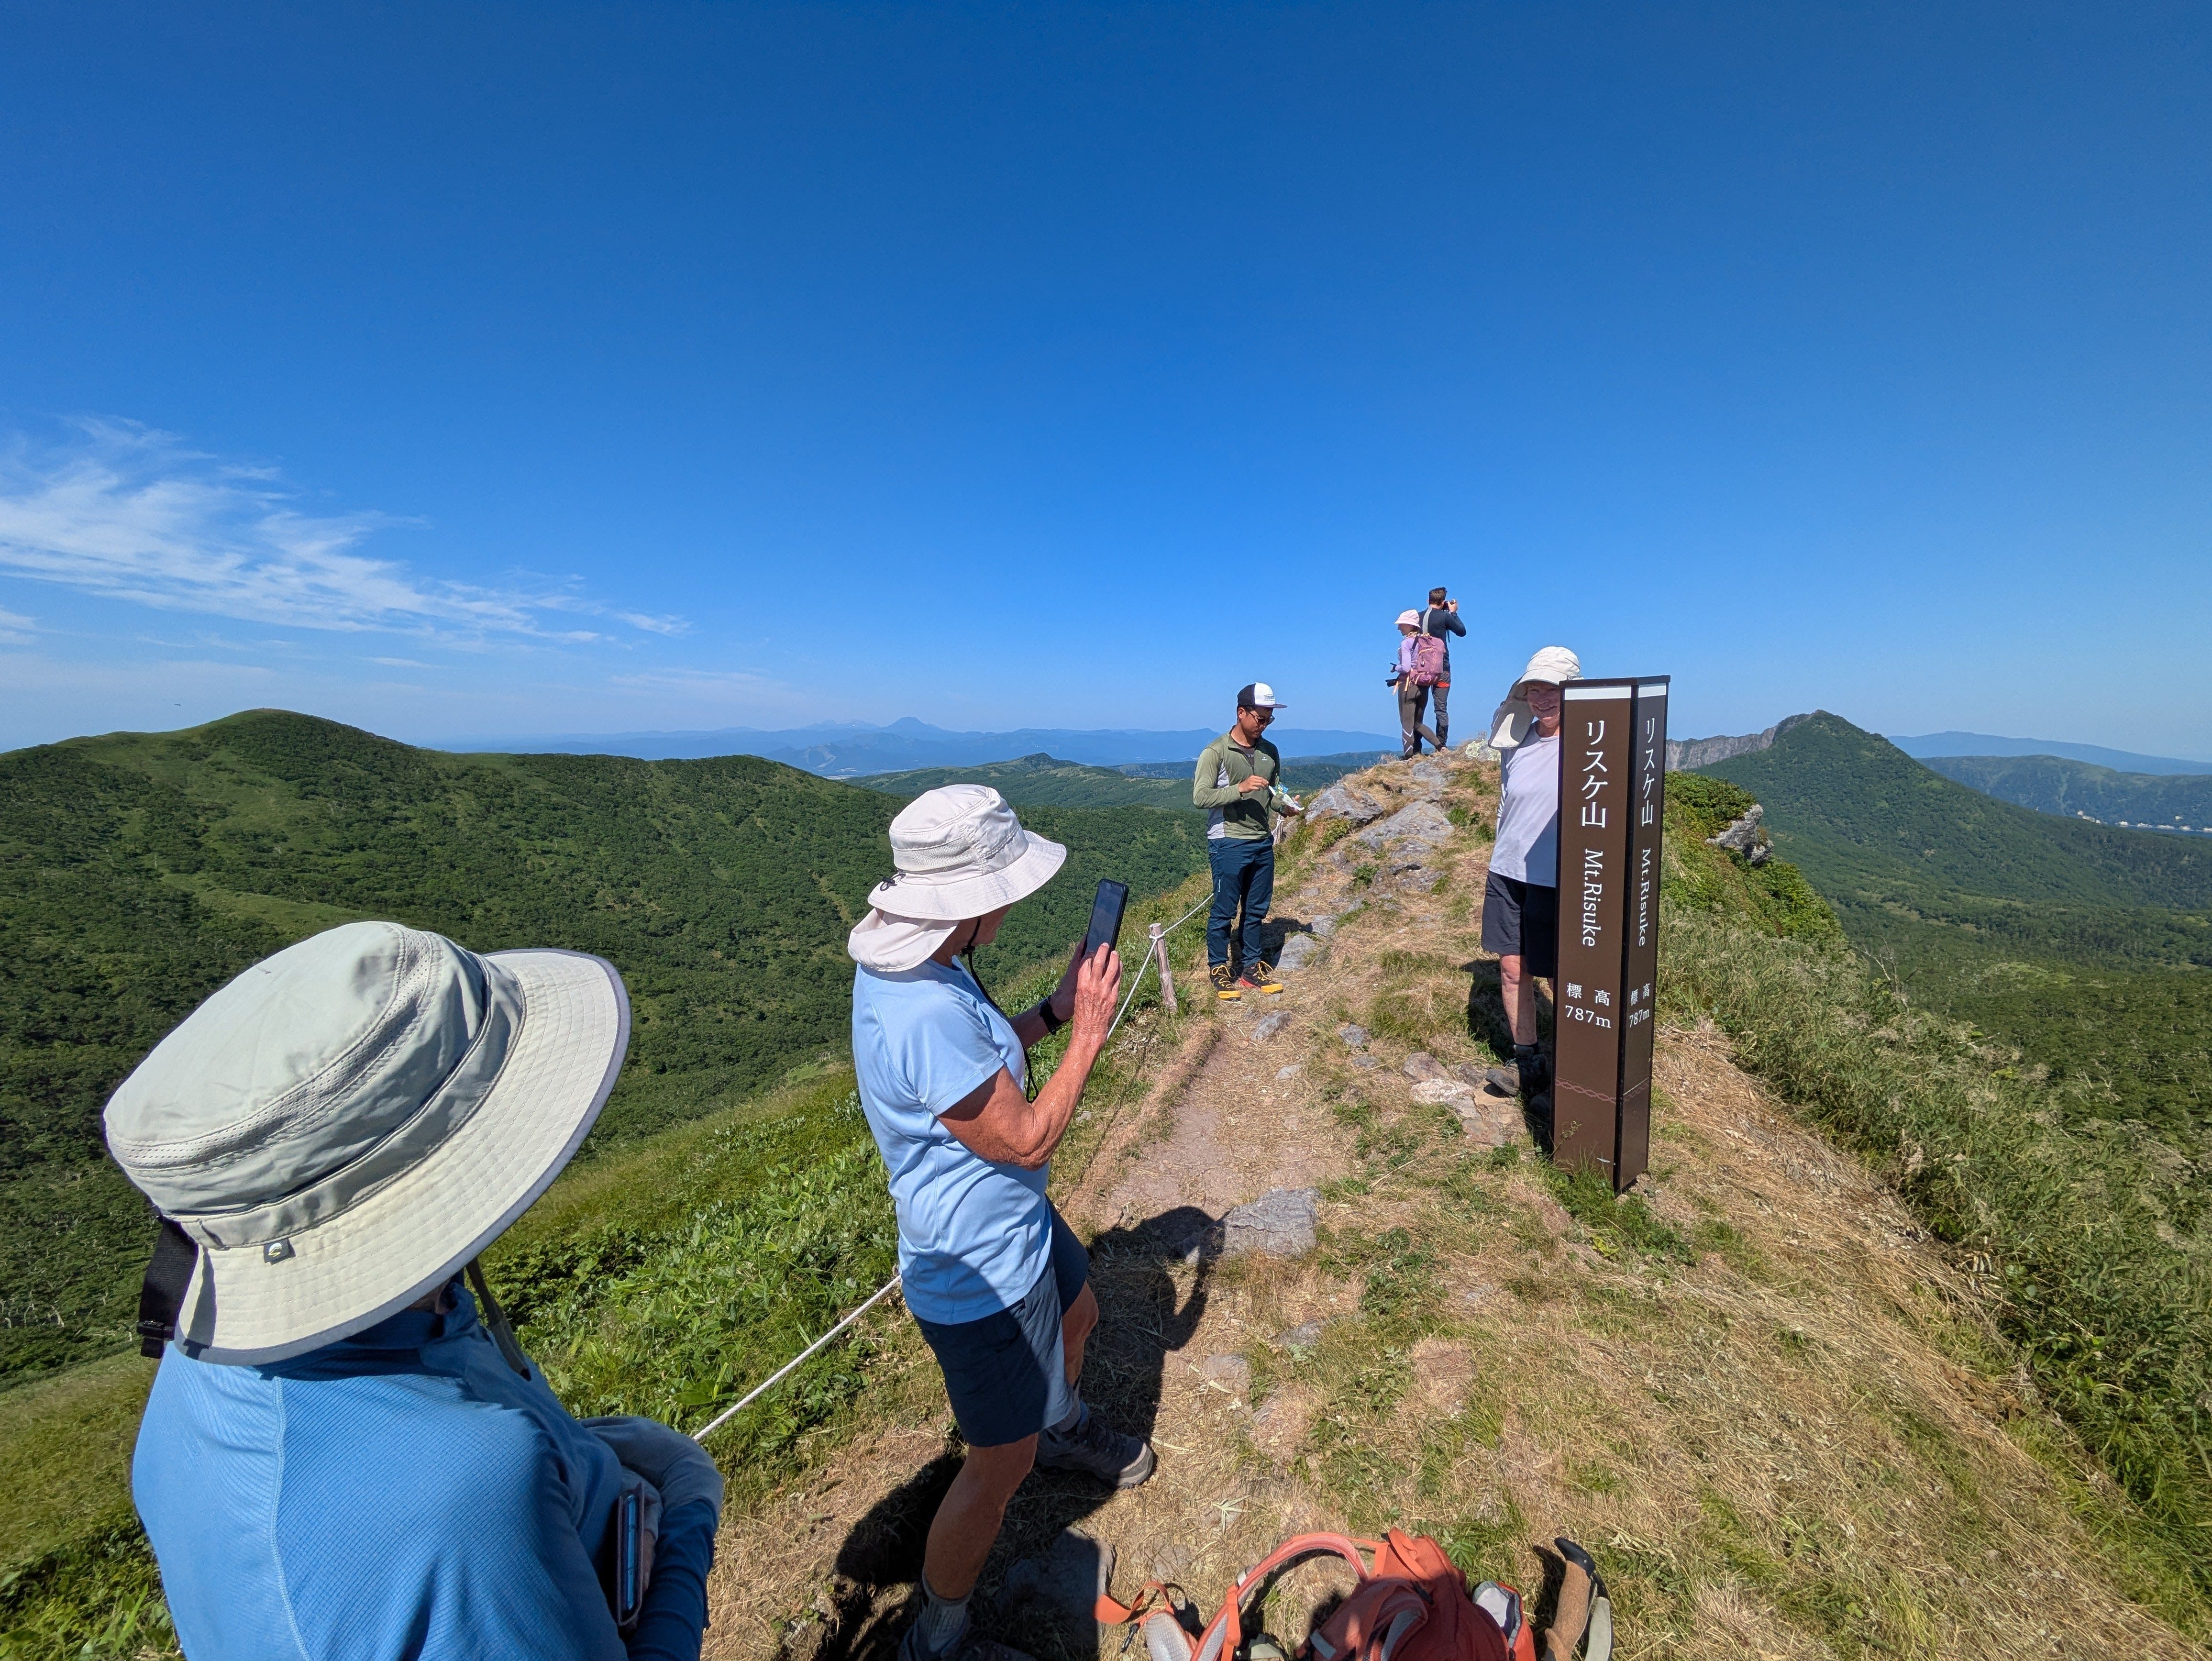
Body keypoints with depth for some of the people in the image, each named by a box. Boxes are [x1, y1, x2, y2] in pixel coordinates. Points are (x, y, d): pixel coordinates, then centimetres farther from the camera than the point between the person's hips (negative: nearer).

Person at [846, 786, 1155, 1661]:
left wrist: (1054, 1009, -4)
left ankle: (1065, 1428, 64)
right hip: (982, 1270, -9)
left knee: (1077, 1312, 33)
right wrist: (1089, 1033, -20)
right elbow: (1027, 1140, -27)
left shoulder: (905, 960, -8)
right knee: (999, 1463, 13)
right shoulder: (924, 1017, -39)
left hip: (1014, 1224, 9)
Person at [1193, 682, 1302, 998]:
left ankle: (1251, 967, 26)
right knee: (1224, 911, 3)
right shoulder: (1216, 752, -9)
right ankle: (1218, 970, 17)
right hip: (1228, 844, -6)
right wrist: (1240, 788, -24)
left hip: (1263, 843, 6)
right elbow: (1200, 797, -15)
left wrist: (1285, 805, -2)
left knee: (1257, 910, 13)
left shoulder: (1270, 752, 10)